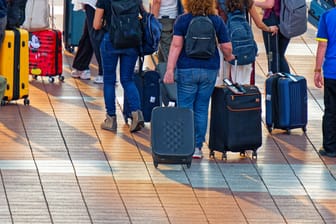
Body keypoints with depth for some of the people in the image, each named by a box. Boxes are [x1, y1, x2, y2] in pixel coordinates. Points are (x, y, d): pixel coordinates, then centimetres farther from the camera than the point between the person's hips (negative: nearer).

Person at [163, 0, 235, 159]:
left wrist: (170, 69, -13)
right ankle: (197, 147, 9)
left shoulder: (182, 20, -4)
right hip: (209, 70, 2)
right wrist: (229, 57, 24)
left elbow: (176, 45, -12)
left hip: (187, 70, -2)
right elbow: (227, 47, 1)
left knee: (185, 108, 3)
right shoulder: (217, 21, 2)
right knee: (201, 109, 9)